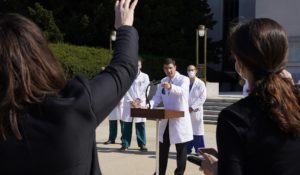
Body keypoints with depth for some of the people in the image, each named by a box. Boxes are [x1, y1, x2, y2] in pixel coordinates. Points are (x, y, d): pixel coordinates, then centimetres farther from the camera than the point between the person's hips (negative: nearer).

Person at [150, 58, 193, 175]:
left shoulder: (184, 79, -8)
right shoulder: (163, 81, 10)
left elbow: (182, 91, -29)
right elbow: (157, 97, 7)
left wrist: (171, 87, -50)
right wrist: (149, 105, -14)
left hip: (180, 119, -5)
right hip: (166, 120, 6)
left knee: (181, 150, 4)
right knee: (162, 149, 13)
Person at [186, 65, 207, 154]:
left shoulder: (200, 84, -2)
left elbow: (202, 98, -8)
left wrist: (192, 107, -13)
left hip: (196, 111, -4)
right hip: (186, 111, 4)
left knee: (197, 131, -2)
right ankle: (188, 149, 16)